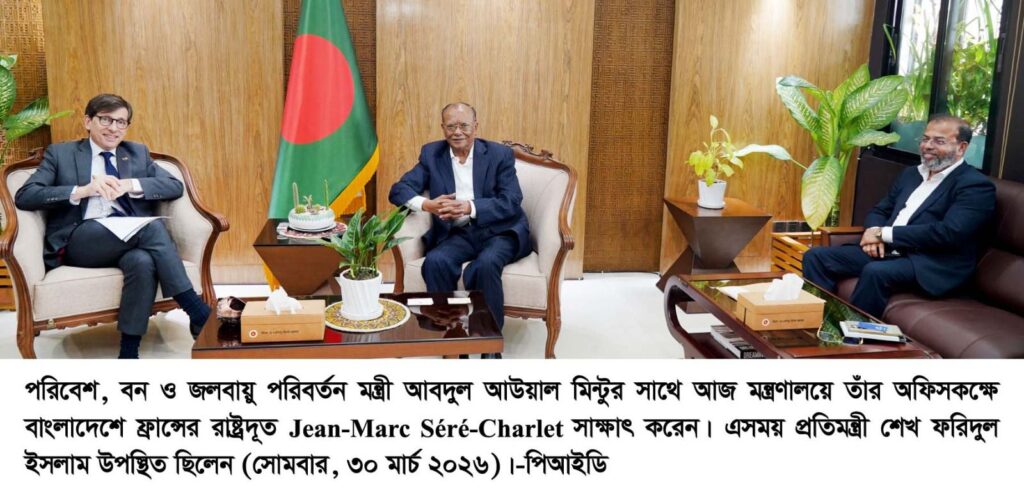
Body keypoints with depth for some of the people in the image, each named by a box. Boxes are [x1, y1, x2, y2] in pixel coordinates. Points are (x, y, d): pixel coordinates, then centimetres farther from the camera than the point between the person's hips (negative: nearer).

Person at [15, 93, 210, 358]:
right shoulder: (60, 153, 13)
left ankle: (129, 352, -28)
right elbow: (24, 196, -1)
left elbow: (175, 186, 9)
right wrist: (81, 191, -16)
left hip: (132, 237, 3)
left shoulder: (138, 153, 22)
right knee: (153, 226, -32)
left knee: (143, 261, -37)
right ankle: (199, 314, -29)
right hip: (79, 243, -3)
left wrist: (130, 185, -9)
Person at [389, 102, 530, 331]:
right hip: (457, 234, 2)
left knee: (484, 264, -34)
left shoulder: (500, 154, 2)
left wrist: (470, 207, -24)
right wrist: (427, 205, -19)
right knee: (435, 261, -29)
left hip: (499, 231, -2)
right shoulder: (432, 154, 9)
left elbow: (512, 202, -8)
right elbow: (399, 189, 3)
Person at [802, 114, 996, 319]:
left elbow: (949, 233, -19)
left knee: (875, 271, -37)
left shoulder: (976, 185, -5)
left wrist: (883, 233, -15)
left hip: (933, 264, -7)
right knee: (816, 256, -8)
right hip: (887, 251, 8)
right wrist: (874, 233, -5)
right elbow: (880, 210, 21)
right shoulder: (911, 173, 19)